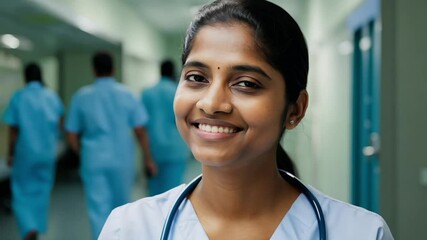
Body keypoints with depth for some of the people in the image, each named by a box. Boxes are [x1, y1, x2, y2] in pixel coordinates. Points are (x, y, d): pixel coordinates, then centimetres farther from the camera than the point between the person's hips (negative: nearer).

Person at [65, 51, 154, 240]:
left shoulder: (81, 96, 1)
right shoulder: (125, 94, -2)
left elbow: (72, 136, 2)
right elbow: (140, 131, -4)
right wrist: (148, 158, 4)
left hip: (93, 160, 0)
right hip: (122, 159, 0)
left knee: (98, 209, 2)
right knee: (122, 205, 18)